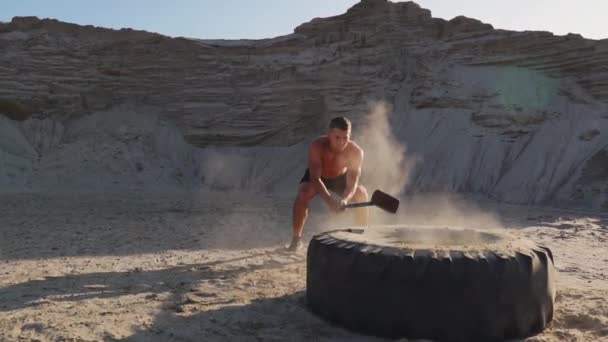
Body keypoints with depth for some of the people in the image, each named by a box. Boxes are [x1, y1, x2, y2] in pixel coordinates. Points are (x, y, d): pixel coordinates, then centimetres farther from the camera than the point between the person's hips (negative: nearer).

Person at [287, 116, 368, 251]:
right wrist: (329, 200, -58)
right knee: (302, 194, -29)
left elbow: (352, 184, -34)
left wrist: (344, 200, -56)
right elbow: (315, 178, -43)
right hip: (316, 175, -2)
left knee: (361, 194, -19)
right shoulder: (317, 146, -38)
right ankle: (296, 238, -11)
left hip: (340, 177, 2)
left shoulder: (356, 152, -33)